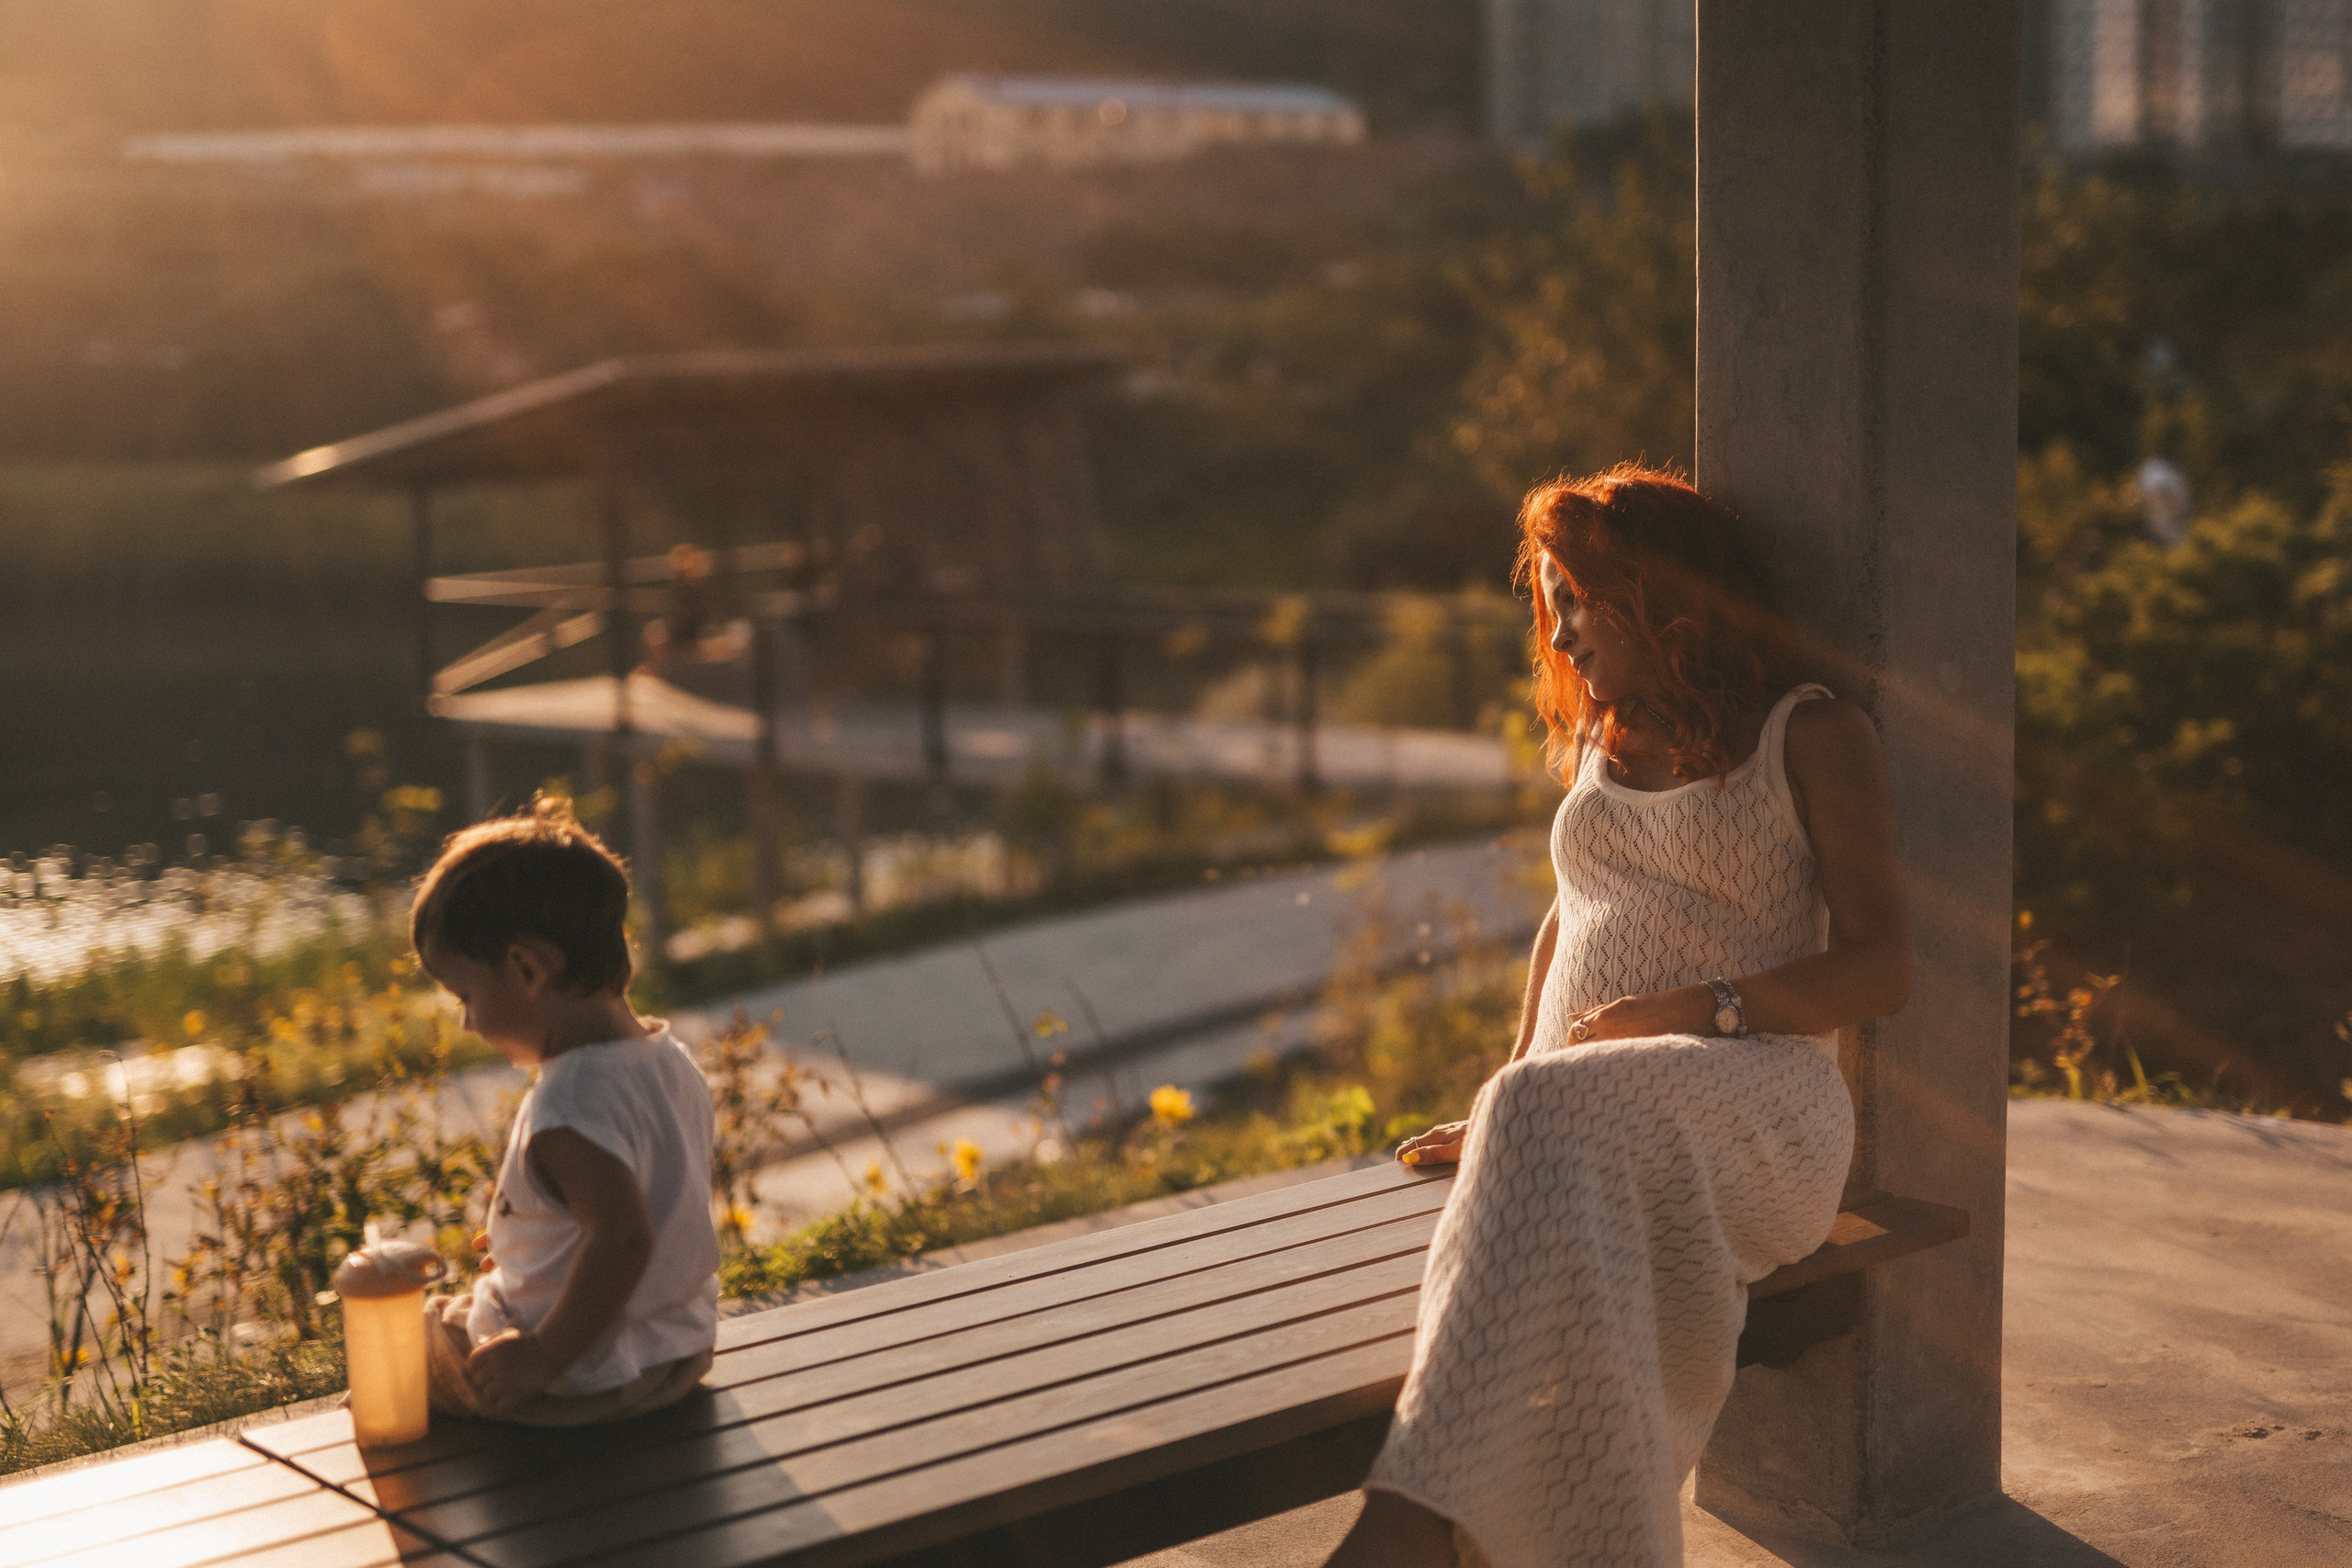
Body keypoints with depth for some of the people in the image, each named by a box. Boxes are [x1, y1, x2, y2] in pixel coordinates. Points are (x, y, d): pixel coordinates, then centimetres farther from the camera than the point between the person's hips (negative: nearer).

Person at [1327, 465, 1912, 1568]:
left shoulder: (1814, 736, 8)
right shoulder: (1605, 739, 28)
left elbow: (1881, 966, 0)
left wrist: (1703, 1009, -14)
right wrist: (1506, 1100, 19)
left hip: (1758, 1102, -5)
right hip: (1585, 1118, 5)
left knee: (1560, 1122, -38)